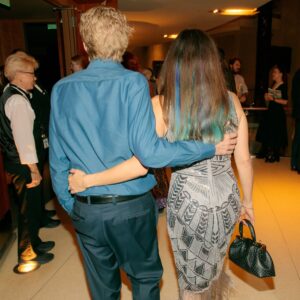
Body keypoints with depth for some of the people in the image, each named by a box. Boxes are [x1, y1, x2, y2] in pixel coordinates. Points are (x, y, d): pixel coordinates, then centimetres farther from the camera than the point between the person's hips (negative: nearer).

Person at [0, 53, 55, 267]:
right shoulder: (18, 100, -19)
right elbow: (23, 136, -25)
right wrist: (33, 168, -22)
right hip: (23, 165, -10)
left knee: (32, 205, 22)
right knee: (28, 208, 5)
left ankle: (34, 242, 40)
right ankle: (27, 254, 22)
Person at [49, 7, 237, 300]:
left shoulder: (62, 89, -3)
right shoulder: (132, 82, -15)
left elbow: (57, 159, 0)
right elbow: (148, 151, -25)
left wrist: (69, 205, 14)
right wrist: (211, 148, -14)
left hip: (85, 211, 4)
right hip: (132, 208, -3)